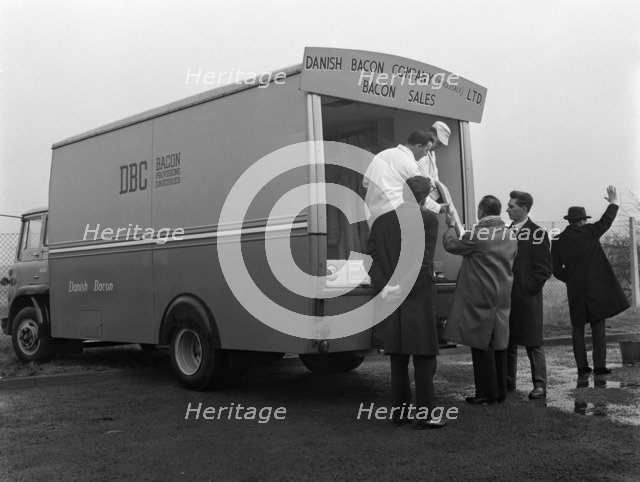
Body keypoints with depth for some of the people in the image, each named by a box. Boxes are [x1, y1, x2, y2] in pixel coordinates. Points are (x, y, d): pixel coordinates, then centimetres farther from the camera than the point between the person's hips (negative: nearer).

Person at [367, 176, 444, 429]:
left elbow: (372, 257, 1)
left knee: (397, 358, 13)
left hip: (390, 298, 4)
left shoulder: (381, 221, 8)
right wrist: (404, 287, -11)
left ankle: (400, 411, 19)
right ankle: (424, 414, 7)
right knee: (424, 357, 4)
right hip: (418, 298, -4)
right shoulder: (428, 219, -5)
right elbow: (424, 259, -13)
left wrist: (383, 286, -5)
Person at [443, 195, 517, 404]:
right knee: (498, 345, 13)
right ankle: (500, 391, 20)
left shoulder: (477, 234, -16)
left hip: (480, 299, -7)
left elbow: (451, 245, -4)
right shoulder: (511, 235, 6)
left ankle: (487, 393, 6)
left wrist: (451, 226, 15)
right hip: (502, 299, 7)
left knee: (481, 345, 1)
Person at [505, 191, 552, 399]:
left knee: (533, 343, -1)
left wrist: (529, 289, -11)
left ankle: (539, 384, 4)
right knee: (508, 342, 11)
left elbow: (544, 268, -9)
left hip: (527, 298, -6)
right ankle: (508, 381, 21)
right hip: (507, 297, 6)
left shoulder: (537, 233, -6)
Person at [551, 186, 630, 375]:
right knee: (598, 326, 3)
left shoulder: (558, 241, 2)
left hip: (574, 289, 2)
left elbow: (556, 269, 2)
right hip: (596, 287, -2)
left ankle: (582, 366, 8)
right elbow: (606, 222, 12)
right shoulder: (589, 232, -5)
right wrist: (613, 203, 27)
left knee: (578, 328, 9)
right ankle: (599, 366, 2)